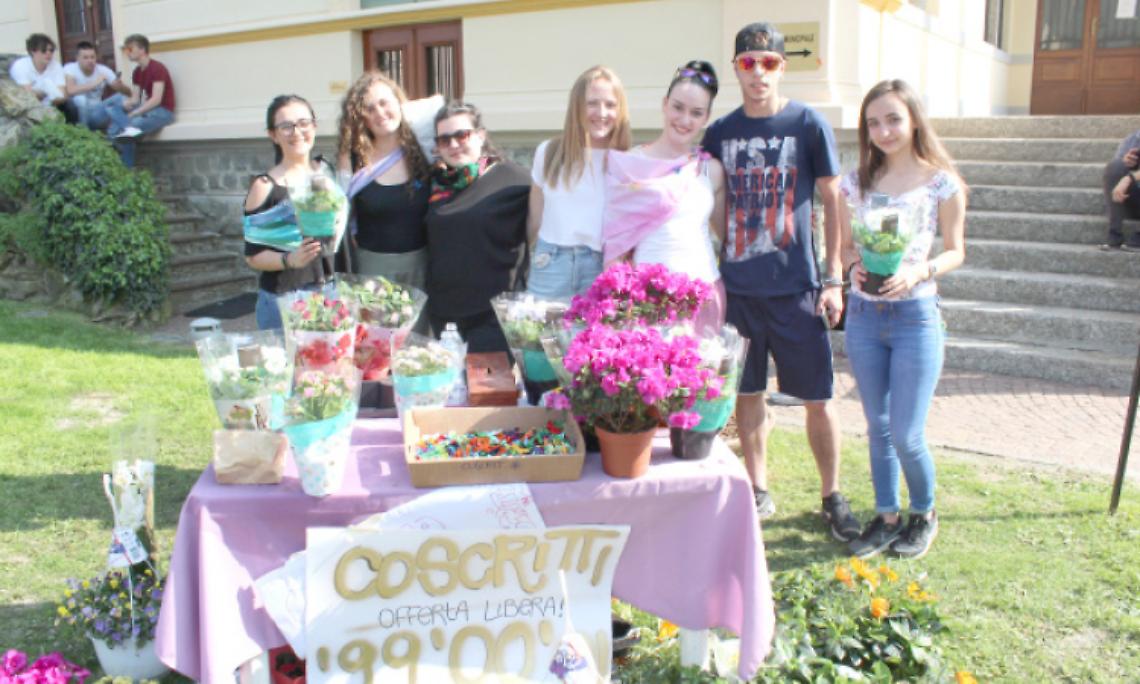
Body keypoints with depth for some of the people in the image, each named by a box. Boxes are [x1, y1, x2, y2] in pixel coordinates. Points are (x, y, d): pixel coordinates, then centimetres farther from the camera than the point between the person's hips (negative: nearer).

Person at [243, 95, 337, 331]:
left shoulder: (327, 171, 6)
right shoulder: (265, 187, -8)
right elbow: (253, 255, -7)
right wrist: (290, 259, -22)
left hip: (331, 291, 4)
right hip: (283, 300, -4)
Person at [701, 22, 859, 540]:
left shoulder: (809, 125, -2)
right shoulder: (719, 133, 7)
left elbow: (832, 203, 0)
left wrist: (834, 279, -5)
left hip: (796, 287, -3)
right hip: (736, 286, 3)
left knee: (817, 399, 3)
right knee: (746, 394, 10)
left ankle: (832, 497, 20)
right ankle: (759, 493, 25)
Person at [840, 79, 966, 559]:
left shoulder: (942, 182, -4)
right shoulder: (857, 182, 5)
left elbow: (955, 251, 1)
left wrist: (918, 271, -18)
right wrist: (855, 266, -11)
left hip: (916, 315, -3)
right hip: (863, 314, 4)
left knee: (906, 435, -2)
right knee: (878, 427, 13)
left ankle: (924, 514, 25)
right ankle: (886, 517, 28)